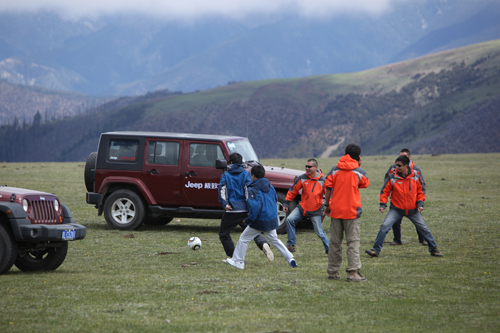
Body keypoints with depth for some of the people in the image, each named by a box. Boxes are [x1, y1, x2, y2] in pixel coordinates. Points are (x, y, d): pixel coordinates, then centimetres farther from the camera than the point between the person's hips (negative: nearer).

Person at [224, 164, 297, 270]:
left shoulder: (253, 190, -17)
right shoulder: (270, 186, 5)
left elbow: (255, 206, -28)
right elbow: (275, 199, 18)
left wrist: (249, 219, -18)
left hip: (260, 221, -6)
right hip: (272, 220, 7)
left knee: (244, 239, 9)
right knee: (275, 240, 21)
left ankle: (238, 261, 14)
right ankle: (290, 259, 12)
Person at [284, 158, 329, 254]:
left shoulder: (322, 180, -9)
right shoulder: (302, 178, -3)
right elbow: (293, 190, 5)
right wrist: (286, 204, 3)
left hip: (315, 210, -3)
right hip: (302, 207, 3)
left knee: (319, 232, -3)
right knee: (289, 219, -14)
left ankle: (329, 249, 15)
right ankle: (291, 245, -6)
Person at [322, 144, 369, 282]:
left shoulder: (335, 170, 4)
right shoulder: (359, 172, -3)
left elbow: (328, 188, 2)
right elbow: (365, 184, 17)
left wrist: (327, 206, 11)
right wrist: (358, 166, 17)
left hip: (336, 210, 3)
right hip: (352, 211, -3)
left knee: (335, 242, 10)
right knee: (353, 241, -2)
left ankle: (333, 272, 14)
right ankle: (353, 272, -11)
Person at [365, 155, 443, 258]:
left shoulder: (415, 177, -3)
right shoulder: (393, 177, -7)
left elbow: (420, 191, 7)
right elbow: (385, 191, 1)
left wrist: (420, 203, -5)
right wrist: (383, 204, -10)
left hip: (413, 210, 1)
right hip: (396, 209, -1)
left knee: (423, 228, 5)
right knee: (384, 226, -15)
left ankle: (434, 249, 22)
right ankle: (376, 250, -7)